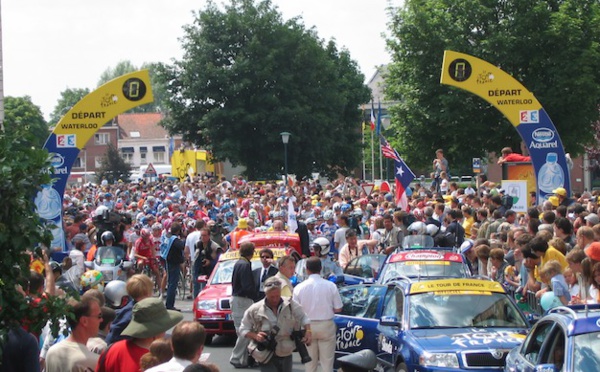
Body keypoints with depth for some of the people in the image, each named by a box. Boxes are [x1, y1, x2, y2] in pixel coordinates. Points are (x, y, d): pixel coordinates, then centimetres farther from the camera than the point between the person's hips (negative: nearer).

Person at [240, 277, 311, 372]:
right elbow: (243, 330, -2)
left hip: (286, 355, 3)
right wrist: (255, 336, -21)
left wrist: (308, 331, -10)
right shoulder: (255, 310, -9)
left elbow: (303, 318, 8)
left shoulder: (291, 305, -4)